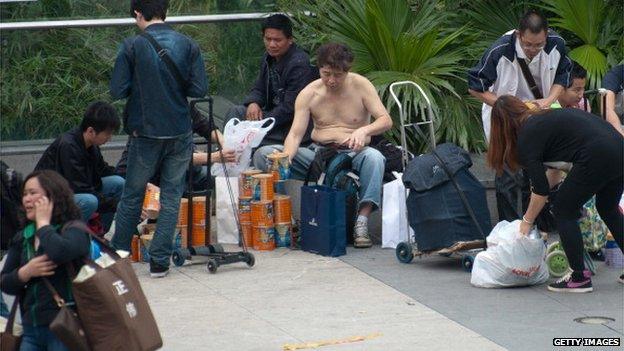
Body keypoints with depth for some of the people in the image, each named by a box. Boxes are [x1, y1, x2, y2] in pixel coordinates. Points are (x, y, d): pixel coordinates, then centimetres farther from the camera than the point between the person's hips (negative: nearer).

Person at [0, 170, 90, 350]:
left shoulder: (73, 229, -5)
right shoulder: (22, 238, 14)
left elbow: (60, 252, -28)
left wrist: (43, 223, -11)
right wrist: (26, 272, -9)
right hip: (31, 330, 6)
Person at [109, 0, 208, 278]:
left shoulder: (132, 46, -9)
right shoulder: (188, 45, -3)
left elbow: (117, 91, -10)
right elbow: (199, 89, -5)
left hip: (145, 132, -1)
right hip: (180, 134, 1)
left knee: (132, 195, 14)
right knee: (171, 197, 9)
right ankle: (159, 261, 6)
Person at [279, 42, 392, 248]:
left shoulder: (360, 86, -3)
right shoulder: (309, 94, 0)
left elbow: (386, 121, -10)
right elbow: (295, 134, -7)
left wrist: (364, 130, -33)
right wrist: (285, 159, -29)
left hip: (353, 154, -2)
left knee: (374, 157, -39)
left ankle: (362, 222, -38)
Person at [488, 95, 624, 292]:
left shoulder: (527, 135, 2)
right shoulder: (545, 118, 26)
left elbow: (541, 189, 1)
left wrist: (527, 221, 14)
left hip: (597, 156, -9)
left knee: (564, 212, 8)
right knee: (608, 210, 27)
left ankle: (579, 278, 9)